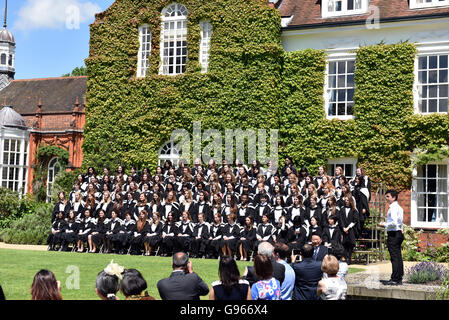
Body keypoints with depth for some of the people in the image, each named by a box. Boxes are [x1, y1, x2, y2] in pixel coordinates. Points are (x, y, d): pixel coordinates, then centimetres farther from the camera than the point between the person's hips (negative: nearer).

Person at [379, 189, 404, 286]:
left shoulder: (393, 208, -14)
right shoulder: (399, 208, 16)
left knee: (394, 257, -8)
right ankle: (399, 278, 15)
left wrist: (385, 225, -8)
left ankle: (395, 279, -7)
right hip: (399, 233, 10)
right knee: (398, 257, 11)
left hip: (393, 234, -10)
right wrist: (386, 225, 14)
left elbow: (394, 223, -24)